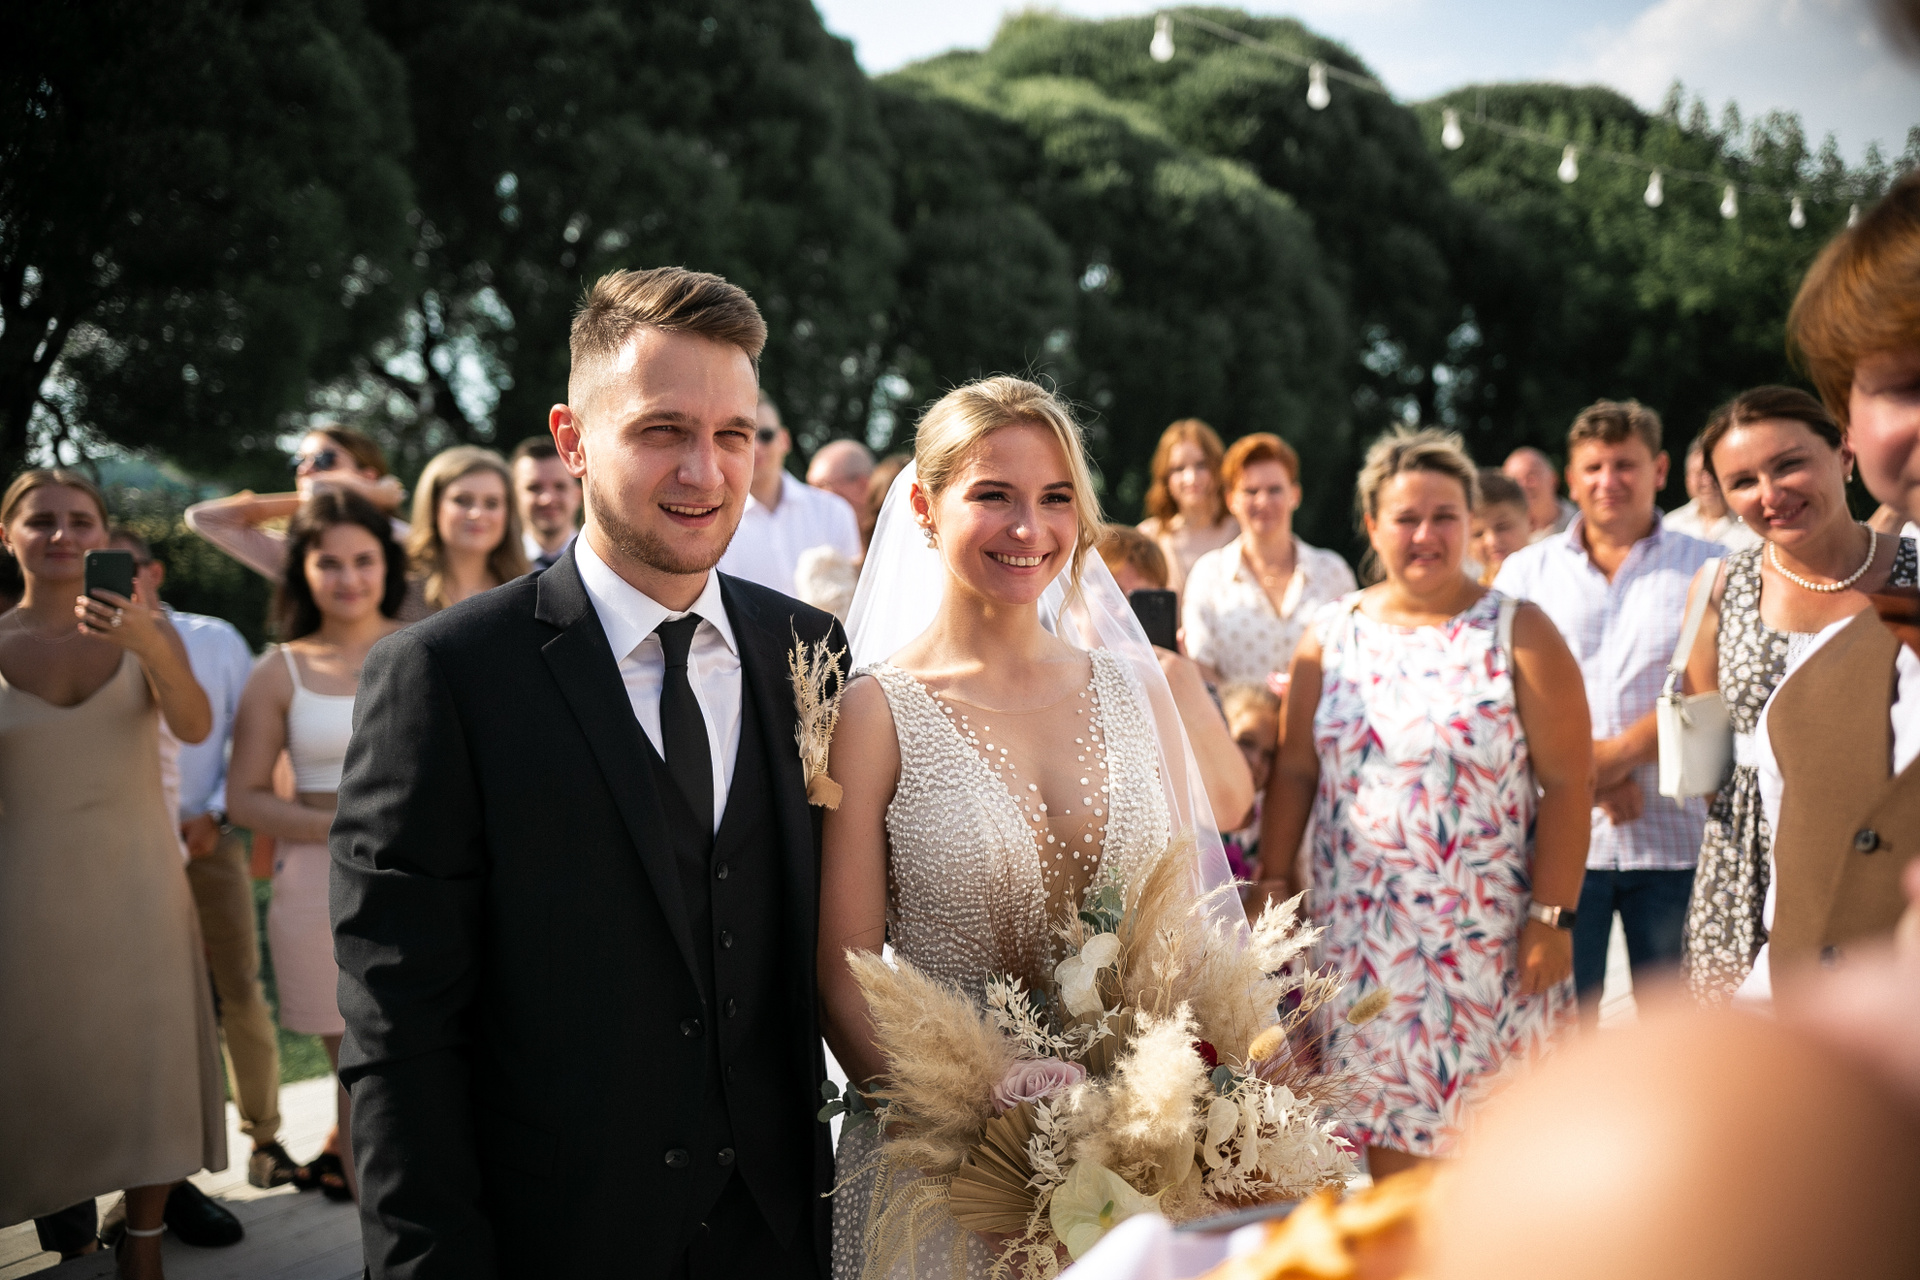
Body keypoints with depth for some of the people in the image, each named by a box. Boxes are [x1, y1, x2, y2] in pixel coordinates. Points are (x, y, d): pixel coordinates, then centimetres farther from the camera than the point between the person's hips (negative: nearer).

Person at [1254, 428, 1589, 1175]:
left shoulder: (1516, 633, -2)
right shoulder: (1332, 636, 7)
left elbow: (1566, 783, -6)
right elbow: (1296, 770, 11)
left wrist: (1553, 917, -11)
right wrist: (1274, 881, 4)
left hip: (1489, 937, -3)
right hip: (1362, 931, 3)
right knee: (1387, 1125, 7)